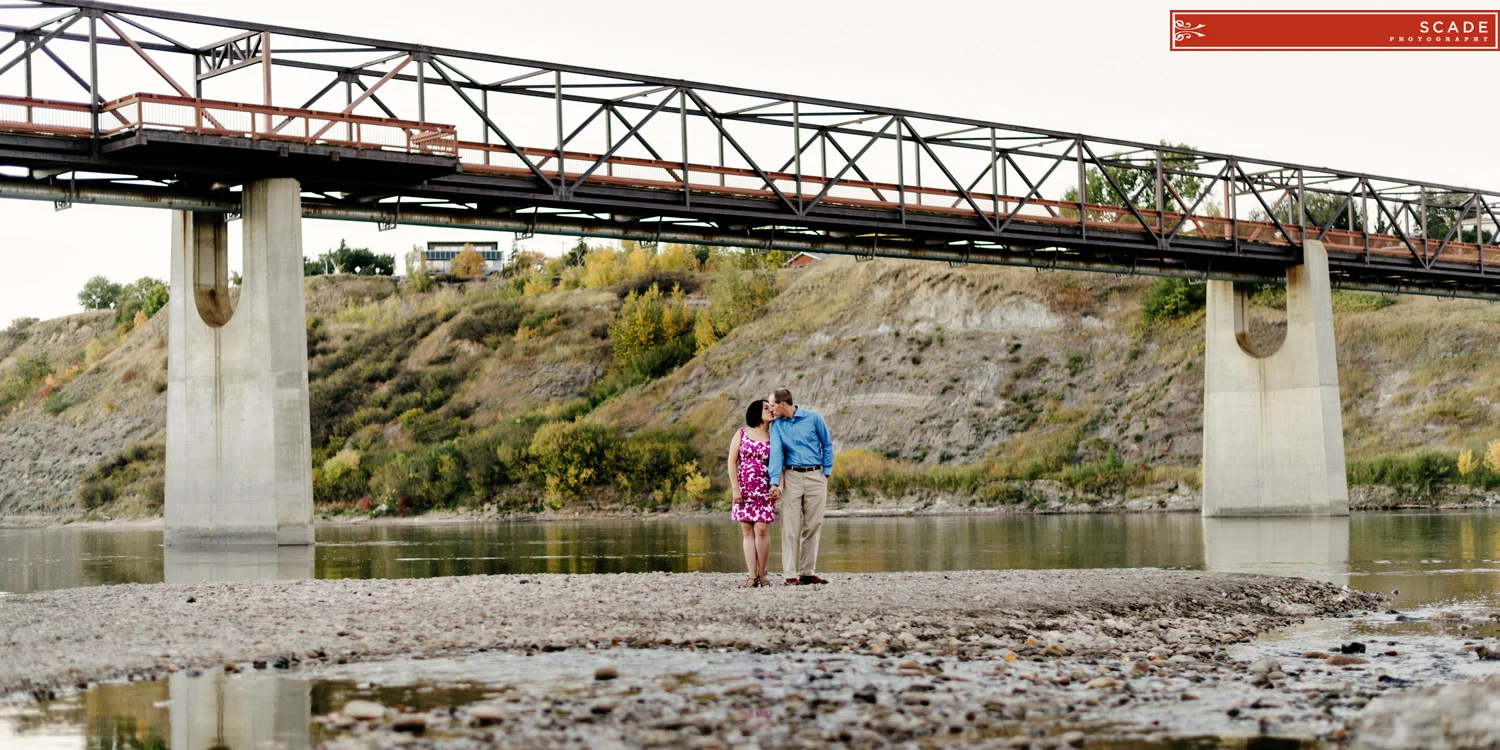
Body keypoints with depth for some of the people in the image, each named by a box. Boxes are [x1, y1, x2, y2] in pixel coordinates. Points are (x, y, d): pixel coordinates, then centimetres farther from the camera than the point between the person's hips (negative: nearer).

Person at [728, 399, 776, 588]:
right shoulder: (741, 434, 6)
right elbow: (732, 461, 3)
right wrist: (735, 488, -6)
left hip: (765, 491, -1)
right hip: (744, 491, 1)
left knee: (762, 530, -9)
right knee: (747, 532, 0)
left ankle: (762, 574, 3)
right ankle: (752, 576, 0)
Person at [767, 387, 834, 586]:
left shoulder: (814, 418, 0)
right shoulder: (777, 426, 4)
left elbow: (827, 445, 8)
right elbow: (776, 453, -7)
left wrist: (826, 473, 2)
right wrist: (775, 482, -18)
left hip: (815, 477, 0)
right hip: (791, 476, 0)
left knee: (813, 527, 2)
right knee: (790, 528, -6)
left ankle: (807, 572, 8)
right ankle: (790, 575, -7)